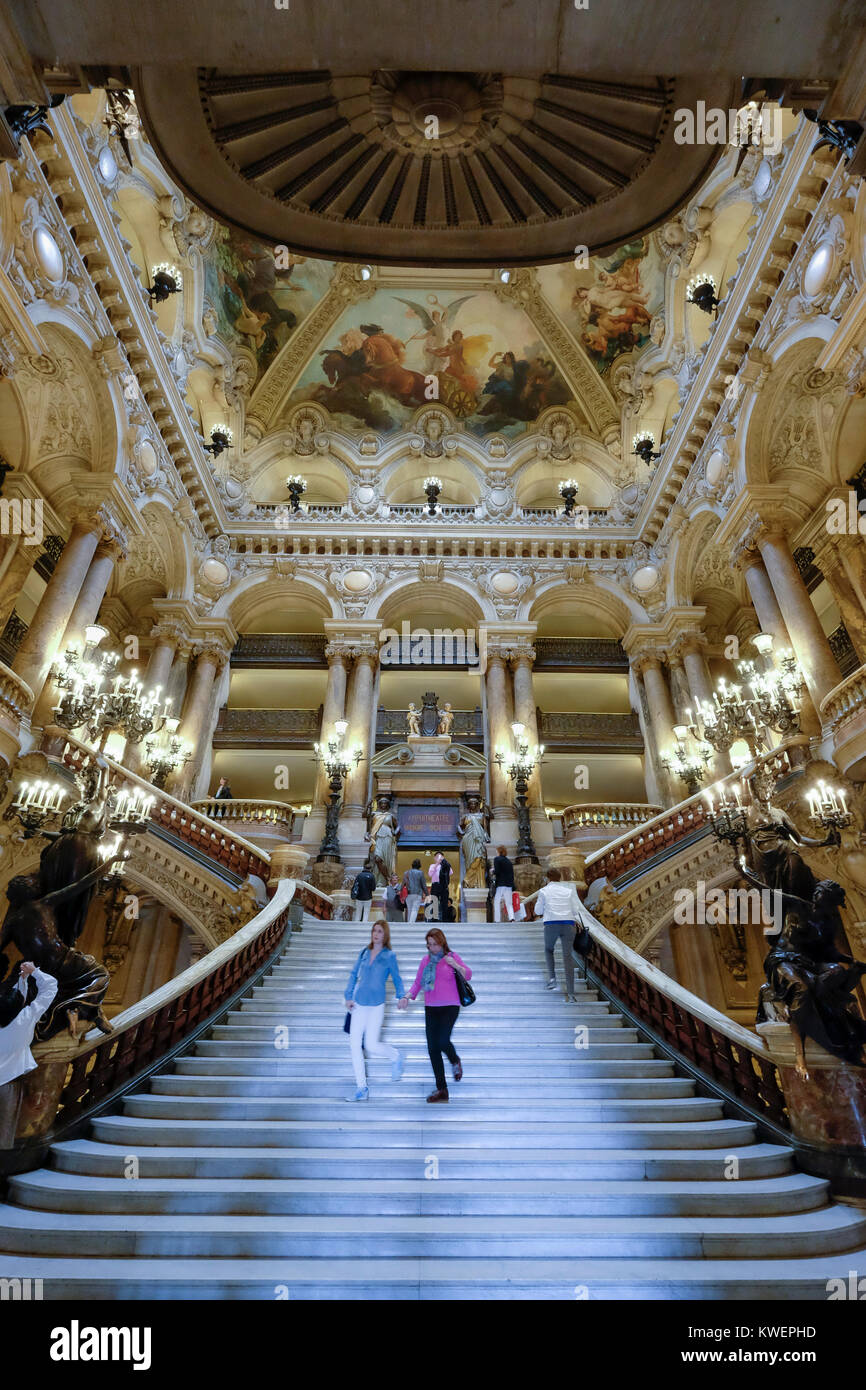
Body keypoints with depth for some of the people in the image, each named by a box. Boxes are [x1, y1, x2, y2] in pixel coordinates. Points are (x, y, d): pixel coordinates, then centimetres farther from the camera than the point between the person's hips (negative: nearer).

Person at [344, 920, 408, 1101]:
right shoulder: (364, 952, 7)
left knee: (371, 1045, -8)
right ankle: (362, 1088, 13)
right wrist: (349, 996, 5)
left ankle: (396, 1056, 24)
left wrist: (402, 997, -13)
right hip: (359, 1004, 4)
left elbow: (397, 979, 3)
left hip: (376, 1005, -4)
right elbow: (354, 974, 13)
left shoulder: (389, 955, -3)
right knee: (354, 1044, 0)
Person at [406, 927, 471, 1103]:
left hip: (450, 1006, -4)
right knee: (432, 1047, 1)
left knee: (443, 1040, -20)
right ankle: (441, 1089, 12)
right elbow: (418, 982, 13)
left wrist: (455, 965, -18)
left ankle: (455, 1062, 15)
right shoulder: (426, 960, 10)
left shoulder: (452, 956, 0)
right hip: (431, 1008, 4)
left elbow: (468, 975, -1)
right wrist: (408, 996, -4)